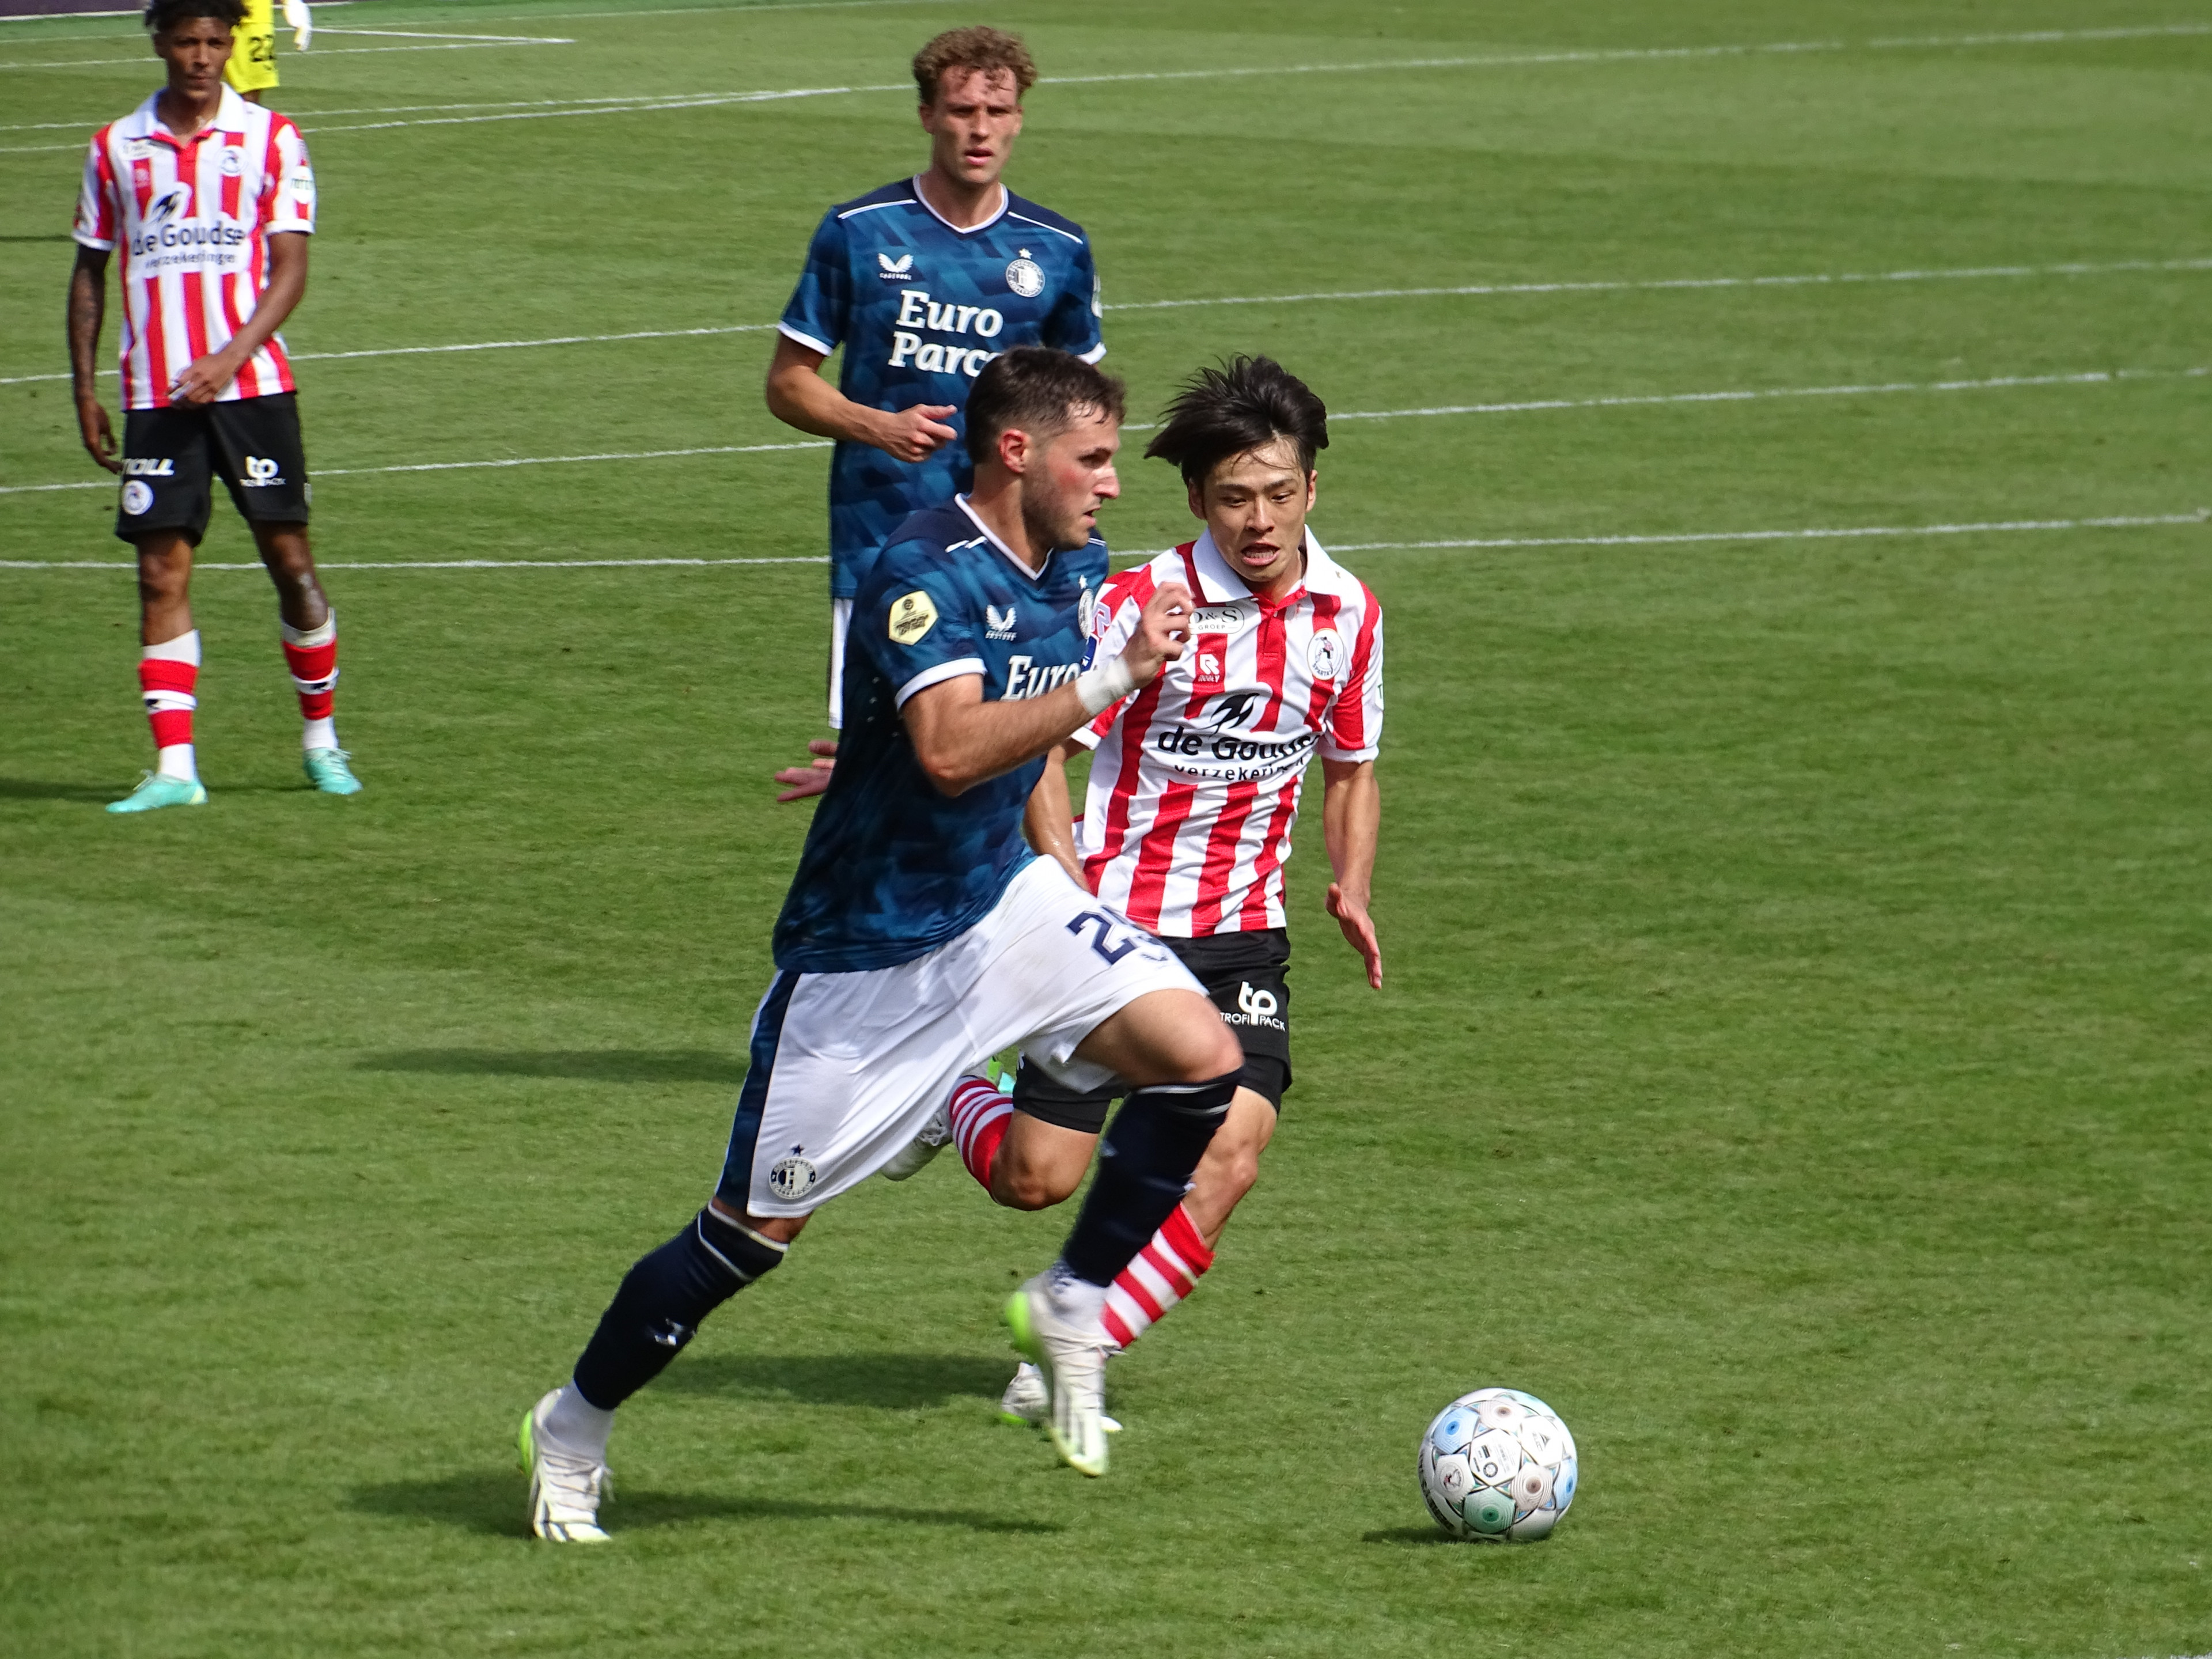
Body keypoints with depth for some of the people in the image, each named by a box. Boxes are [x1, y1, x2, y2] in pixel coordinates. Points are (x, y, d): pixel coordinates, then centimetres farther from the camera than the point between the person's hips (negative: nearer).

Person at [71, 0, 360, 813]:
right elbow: (90, 273, 14)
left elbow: (289, 270, -4)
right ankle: (173, 768, -5)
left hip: (251, 382, -1)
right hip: (155, 395, 1)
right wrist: (86, 391, 8)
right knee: (161, 571, -4)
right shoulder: (116, 149, 7)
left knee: (288, 554, 0)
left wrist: (228, 359, -17)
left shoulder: (271, 140, 1)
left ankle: (321, 738, 17)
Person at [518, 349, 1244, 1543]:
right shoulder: (923, 572, -23)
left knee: (1201, 1058, -13)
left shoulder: (1075, 569, 3)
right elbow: (951, 749, -38)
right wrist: (1116, 679, -41)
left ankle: (1071, 1306, 5)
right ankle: (574, 1426, 21)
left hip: (1000, 897, 7)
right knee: (757, 1229, 1)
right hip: (870, 943, -7)